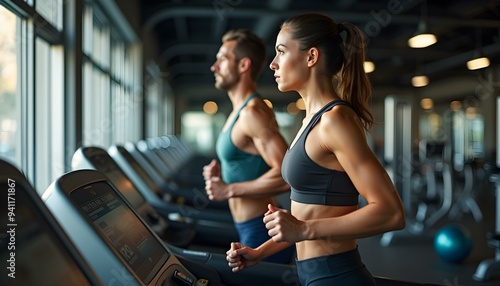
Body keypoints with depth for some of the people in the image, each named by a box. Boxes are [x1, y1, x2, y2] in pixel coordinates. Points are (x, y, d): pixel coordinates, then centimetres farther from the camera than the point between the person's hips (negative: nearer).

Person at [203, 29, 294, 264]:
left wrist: (230, 190, -21)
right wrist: (222, 173, 6)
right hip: (250, 230, 9)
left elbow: (286, 174, -28)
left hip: (261, 233, -9)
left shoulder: (253, 112, -19)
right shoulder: (239, 112, 11)